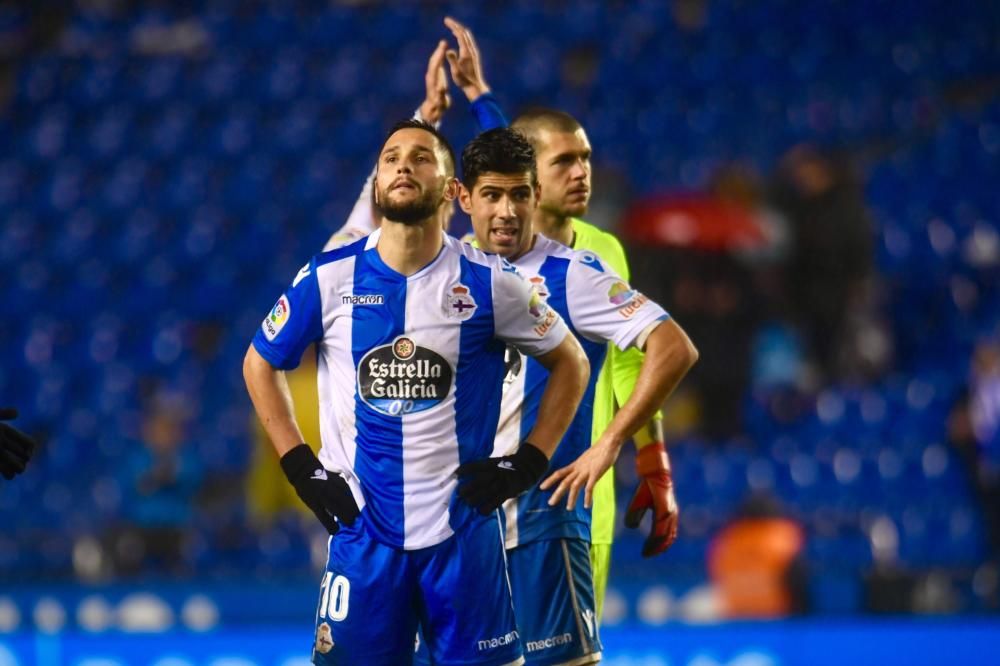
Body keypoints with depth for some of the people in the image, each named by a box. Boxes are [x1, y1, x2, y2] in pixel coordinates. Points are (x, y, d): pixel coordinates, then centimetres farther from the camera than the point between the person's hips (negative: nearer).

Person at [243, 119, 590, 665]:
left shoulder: (487, 283, -4)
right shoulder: (331, 278, -2)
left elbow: (570, 361, 10)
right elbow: (260, 363, 13)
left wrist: (531, 461, 1)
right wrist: (299, 466, 4)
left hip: (462, 531, 0)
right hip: (363, 532, 0)